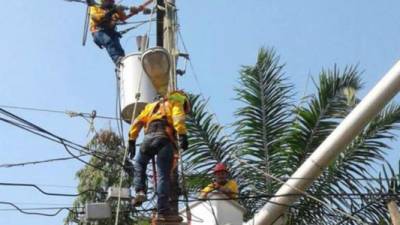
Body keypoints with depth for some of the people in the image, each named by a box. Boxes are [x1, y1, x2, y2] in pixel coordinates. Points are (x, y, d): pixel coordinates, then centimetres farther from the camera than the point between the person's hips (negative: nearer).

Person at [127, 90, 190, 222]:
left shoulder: (152, 105, 37)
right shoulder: (176, 102, 21)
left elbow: (138, 122, 25)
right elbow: (178, 118, -2)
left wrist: (132, 141, 21)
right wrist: (182, 135, -15)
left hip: (149, 137, 4)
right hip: (165, 138, -4)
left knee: (139, 163, 28)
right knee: (163, 175, -6)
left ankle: (140, 191, 7)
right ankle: (163, 211, -10)